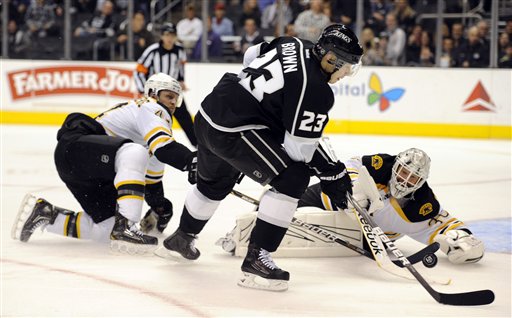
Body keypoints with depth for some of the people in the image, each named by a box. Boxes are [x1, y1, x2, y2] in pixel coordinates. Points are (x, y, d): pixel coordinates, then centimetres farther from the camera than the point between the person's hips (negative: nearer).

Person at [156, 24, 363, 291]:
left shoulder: (292, 45, 5)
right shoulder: (315, 89, -19)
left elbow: (251, 56, 24)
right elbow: (299, 147, -18)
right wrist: (332, 173, -7)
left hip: (209, 112, 10)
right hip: (234, 132, -10)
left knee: (214, 182, 33)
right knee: (293, 177, -13)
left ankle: (182, 237, 58)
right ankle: (256, 260, -12)